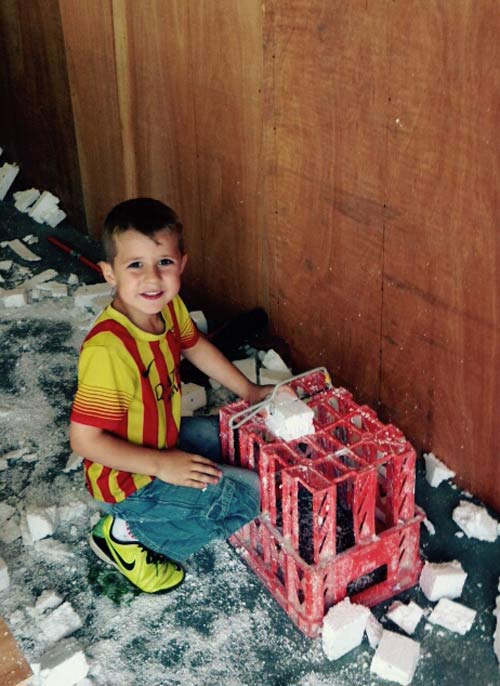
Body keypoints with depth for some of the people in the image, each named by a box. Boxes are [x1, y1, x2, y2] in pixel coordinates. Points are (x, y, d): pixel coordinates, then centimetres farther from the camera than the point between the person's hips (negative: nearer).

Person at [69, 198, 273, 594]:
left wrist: (248, 391, 14)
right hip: (128, 479, -8)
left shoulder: (169, 307, -10)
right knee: (249, 494, -11)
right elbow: (84, 440, -30)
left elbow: (195, 345, 13)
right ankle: (128, 532, 0)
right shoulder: (109, 350, -35)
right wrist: (162, 465, -27)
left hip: (167, 438, 8)